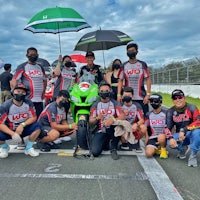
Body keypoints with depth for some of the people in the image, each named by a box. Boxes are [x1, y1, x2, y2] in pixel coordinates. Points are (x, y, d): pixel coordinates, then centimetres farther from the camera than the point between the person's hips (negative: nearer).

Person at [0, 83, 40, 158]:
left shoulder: (28, 103, -11)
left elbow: (33, 117, -9)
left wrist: (22, 125, -27)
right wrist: (12, 133, -36)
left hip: (23, 129, 2)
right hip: (9, 130, -1)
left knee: (37, 127, -24)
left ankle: (28, 148, -1)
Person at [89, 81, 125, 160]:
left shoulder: (115, 103, 2)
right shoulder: (95, 105, 6)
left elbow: (122, 117, -13)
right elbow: (90, 121, 0)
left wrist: (113, 120, -34)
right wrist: (97, 118, -23)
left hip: (112, 130, -1)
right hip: (100, 132, 1)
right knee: (95, 152, -21)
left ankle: (113, 148, -12)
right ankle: (105, 143, 15)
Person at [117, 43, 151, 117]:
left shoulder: (142, 64, 5)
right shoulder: (124, 66, 9)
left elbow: (148, 79, 2)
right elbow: (120, 81, 8)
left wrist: (148, 94, -7)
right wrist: (119, 94, -3)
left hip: (141, 98, -1)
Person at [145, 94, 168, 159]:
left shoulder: (165, 113, 0)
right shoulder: (149, 114, 9)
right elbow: (146, 127, 16)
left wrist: (167, 136, -10)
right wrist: (147, 138, 5)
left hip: (163, 137, -2)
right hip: (152, 138, 2)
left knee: (161, 137, -39)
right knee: (148, 153, -23)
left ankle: (163, 150, -6)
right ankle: (157, 149, 12)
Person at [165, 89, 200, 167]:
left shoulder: (192, 108, -12)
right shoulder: (170, 112, -2)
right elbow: (167, 127, -6)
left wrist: (184, 130, -34)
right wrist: (170, 138, -26)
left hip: (192, 135, -3)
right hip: (179, 135, 3)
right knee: (170, 142, -28)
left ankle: (193, 155, -15)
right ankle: (183, 148, 9)